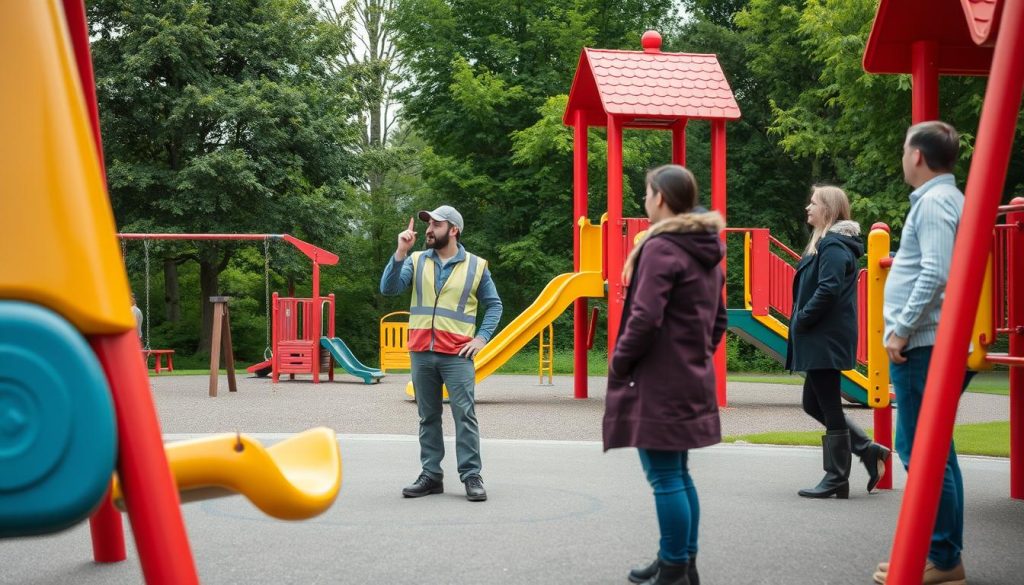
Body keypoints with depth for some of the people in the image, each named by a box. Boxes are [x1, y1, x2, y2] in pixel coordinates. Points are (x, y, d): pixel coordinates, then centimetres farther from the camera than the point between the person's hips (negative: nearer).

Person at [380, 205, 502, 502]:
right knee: (428, 417, 8)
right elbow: (389, 288, -3)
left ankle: (471, 476, -1)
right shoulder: (416, 261, 9)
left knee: (465, 415, -6)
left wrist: (481, 338, -2)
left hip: (457, 354, -3)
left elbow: (494, 305, 11)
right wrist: (401, 252, -13)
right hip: (421, 353, 3)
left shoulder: (476, 266, 5)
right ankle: (431, 475, 15)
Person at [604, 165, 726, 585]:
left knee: (665, 478, -2)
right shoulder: (707, 251, 13)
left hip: (659, 382, -9)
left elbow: (645, 317, -22)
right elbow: (718, 317, 19)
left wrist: (618, 363, -10)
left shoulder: (661, 247, -16)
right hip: (691, 379, 9)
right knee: (678, 474, 17)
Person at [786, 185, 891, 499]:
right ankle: (869, 450, 17)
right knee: (814, 404, 15)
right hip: (823, 340, 11)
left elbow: (828, 290, -24)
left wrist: (801, 320, -15)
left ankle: (836, 479, 6)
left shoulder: (833, 246, -15)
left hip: (826, 340, -11)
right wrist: (801, 322, 13)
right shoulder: (826, 242, 17)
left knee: (828, 407, -2)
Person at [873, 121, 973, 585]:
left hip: (924, 344, -10)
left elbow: (935, 274, -23)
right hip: (933, 343, 10)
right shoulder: (948, 198, 19)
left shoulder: (933, 202, -12)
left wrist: (902, 328, -18)